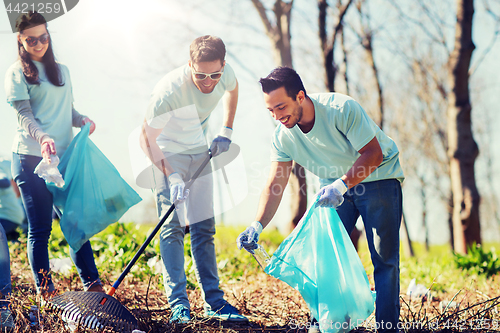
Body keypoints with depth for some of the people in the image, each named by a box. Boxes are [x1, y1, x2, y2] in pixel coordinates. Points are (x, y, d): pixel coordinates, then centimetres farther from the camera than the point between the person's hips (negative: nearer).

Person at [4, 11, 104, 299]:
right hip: (31, 158, -5)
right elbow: (24, 115, -10)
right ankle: (45, 291, 4)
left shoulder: (62, 70, 18)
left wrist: (82, 120, -2)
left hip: (64, 157, 5)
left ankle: (93, 285, 9)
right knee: (40, 228, -1)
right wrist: (42, 137, -29)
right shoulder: (17, 73, 0)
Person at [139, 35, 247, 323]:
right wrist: (172, 176, -35)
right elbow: (147, 138, -26)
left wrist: (226, 132, 2)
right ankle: (178, 303, -10)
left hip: (200, 153, 5)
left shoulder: (225, 74, -20)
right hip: (167, 153, -5)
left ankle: (214, 301, 8)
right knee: (172, 226, -12)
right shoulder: (170, 91, -35)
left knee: (204, 228, 5)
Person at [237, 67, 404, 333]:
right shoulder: (283, 136, -14)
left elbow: (373, 153, -26)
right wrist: (257, 225, -28)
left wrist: (342, 184, -38)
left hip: (377, 178, -5)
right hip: (335, 185, 5)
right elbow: (274, 186, -13)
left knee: (384, 258, -7)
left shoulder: (342, 109, -30)